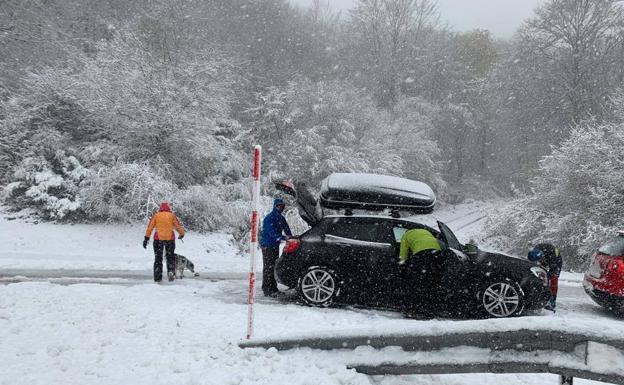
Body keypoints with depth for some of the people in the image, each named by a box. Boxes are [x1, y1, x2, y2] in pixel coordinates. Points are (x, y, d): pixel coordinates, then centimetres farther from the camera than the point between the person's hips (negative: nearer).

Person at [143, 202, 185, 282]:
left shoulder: (156, 216, 6)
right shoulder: (172, 216, 4)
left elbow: (150, 227, 3)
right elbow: (178, 226, 7)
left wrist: (146, 238, 6)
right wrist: (182, 234, 24)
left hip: (158, 239, 0)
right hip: (170, 239, 0)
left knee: (158, 258, 11)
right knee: (170, 256, 15)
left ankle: (157, 277, 7)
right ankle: (171, 271, -7)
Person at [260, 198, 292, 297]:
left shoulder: (281, 218, 11)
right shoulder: (269, 218, -15)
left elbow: (287, 229, 9)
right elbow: (271, 232, -27)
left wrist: (290, 237, -11)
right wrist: (284, 237, -37)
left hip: (275, 245, 8)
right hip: (267, 245, -8)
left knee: (274, 267, 12)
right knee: (268, 267, -8)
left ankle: (273, 289, 21)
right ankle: (266, 290, -5)